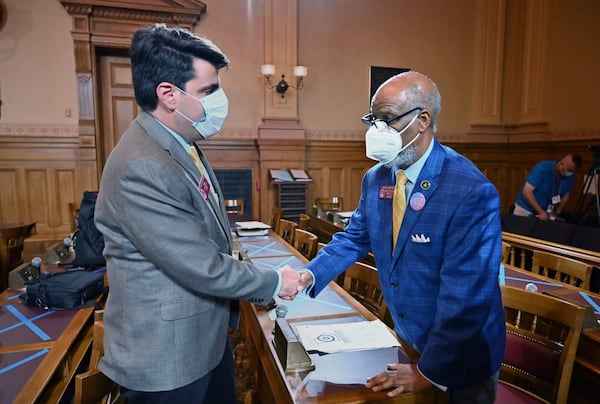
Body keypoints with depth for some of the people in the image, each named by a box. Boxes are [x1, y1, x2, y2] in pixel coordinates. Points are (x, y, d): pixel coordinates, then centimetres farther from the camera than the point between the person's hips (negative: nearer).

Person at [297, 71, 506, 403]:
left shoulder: (472, 192, -28)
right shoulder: (375, 178, -6)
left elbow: (465, 297, -28)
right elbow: (354, 238, 3)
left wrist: (428, 373, -21)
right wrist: (310, 275, -13)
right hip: (406, 342, 6)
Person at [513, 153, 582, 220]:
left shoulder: (570, 176, -8)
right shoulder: (543, 167, -22)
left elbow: (565, 196, 7)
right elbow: (527, 191, -27)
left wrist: (557, 214, -5)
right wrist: (540, 212, -29)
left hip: (547, 212, 4)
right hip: (525, 209, -4)